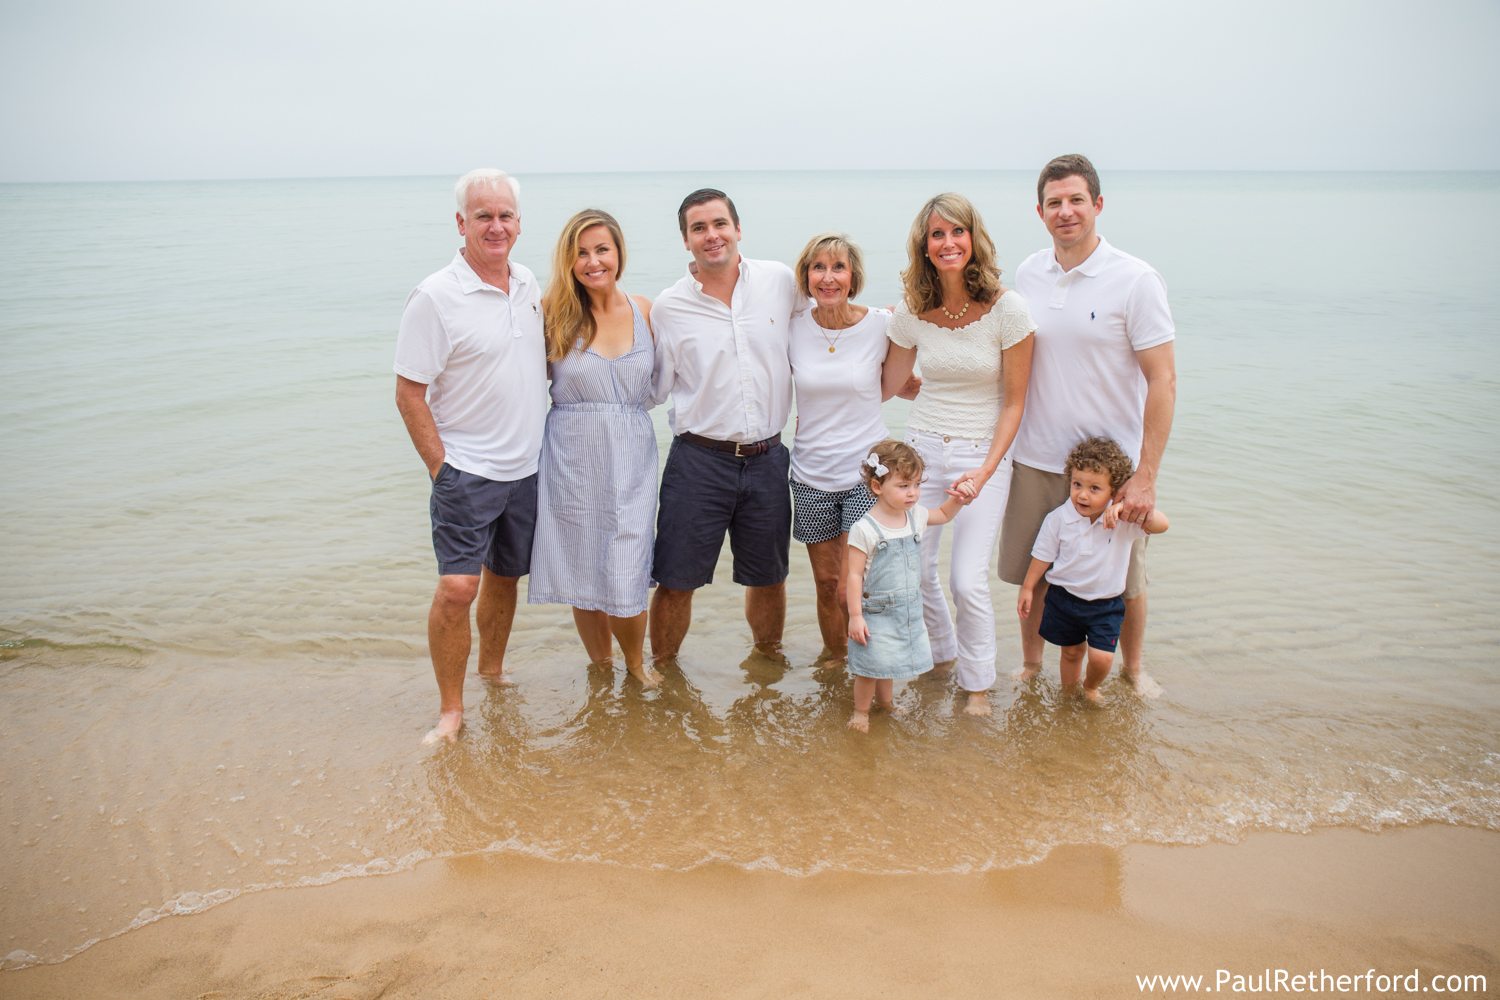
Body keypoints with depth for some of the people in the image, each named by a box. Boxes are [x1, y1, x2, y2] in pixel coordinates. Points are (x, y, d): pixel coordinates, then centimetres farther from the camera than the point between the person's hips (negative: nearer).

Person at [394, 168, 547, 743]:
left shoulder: (529, 287, 6)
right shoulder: (435, 298, -13)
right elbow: (409, 394, -12)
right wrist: (441, 467, -13)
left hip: (528, 468, 6)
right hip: (467, 472, -5)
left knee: (505, 577, 17)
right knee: (458, 587, -11)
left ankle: (492, 672, 36)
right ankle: (451, 709, 4)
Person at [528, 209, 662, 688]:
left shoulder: (644, 310, 3)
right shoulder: (554, 312, -5)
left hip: (632, 459, 1)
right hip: (573, 460, -1)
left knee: (626, 580, -2)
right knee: (582, 576, 9)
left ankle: (637, 661, 27)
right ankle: (599, 667, 32)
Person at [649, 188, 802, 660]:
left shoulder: (781, 281, 0)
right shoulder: (668, 307, -4)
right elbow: (655, 389, 3)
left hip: (767, 458, 2)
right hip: (699, 459, -2)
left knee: (768, 576, 17)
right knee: (676, 581, 4)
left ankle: (768, 656, 40)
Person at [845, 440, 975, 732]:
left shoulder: (916, 516, -1)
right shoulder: (865, 529, -21)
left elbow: (943, 515, 21)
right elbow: (855, 575, -17)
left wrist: (958, 499, 1)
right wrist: (855, 616, -17)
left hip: (909, 611, 6)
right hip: (876, 613, -6)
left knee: (890, 662, 21)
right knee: (870, 665, 5)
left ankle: (885, 698, 45)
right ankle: (861, 711, 28)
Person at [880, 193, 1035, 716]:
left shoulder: (1008, 309, -12)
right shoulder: (912, 311, -2)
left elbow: (1014, 401, -8)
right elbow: (891, 384, 15)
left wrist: (986, 469, -15)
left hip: (982, 455, -3)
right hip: (922, 448, 3)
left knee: (968, 579, -9)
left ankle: (978, 684, 16)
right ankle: (945, 654, 34)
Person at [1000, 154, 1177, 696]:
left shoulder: (1136, 280, -11)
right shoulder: (1027, 274, 3)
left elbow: (1162, 380, -12)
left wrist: (1145, 476, -17)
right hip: (1034, 461, 3)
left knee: (1125, 580, 13)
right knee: (1030, 574, 14)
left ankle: (1132, 668, 37)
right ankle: (1029, 665, 36)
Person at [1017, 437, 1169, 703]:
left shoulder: (1123, 521, -16)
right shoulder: (1059, 518, -13)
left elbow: (1161, 525, -31)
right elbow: (1043, 556, 0)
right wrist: (1027, 588, 5)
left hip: (1105, 604, -1)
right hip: (1064, 598, 1)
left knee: (1101, 657, -9)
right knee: (1071, 651, 16)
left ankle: (1091, 688, 24)